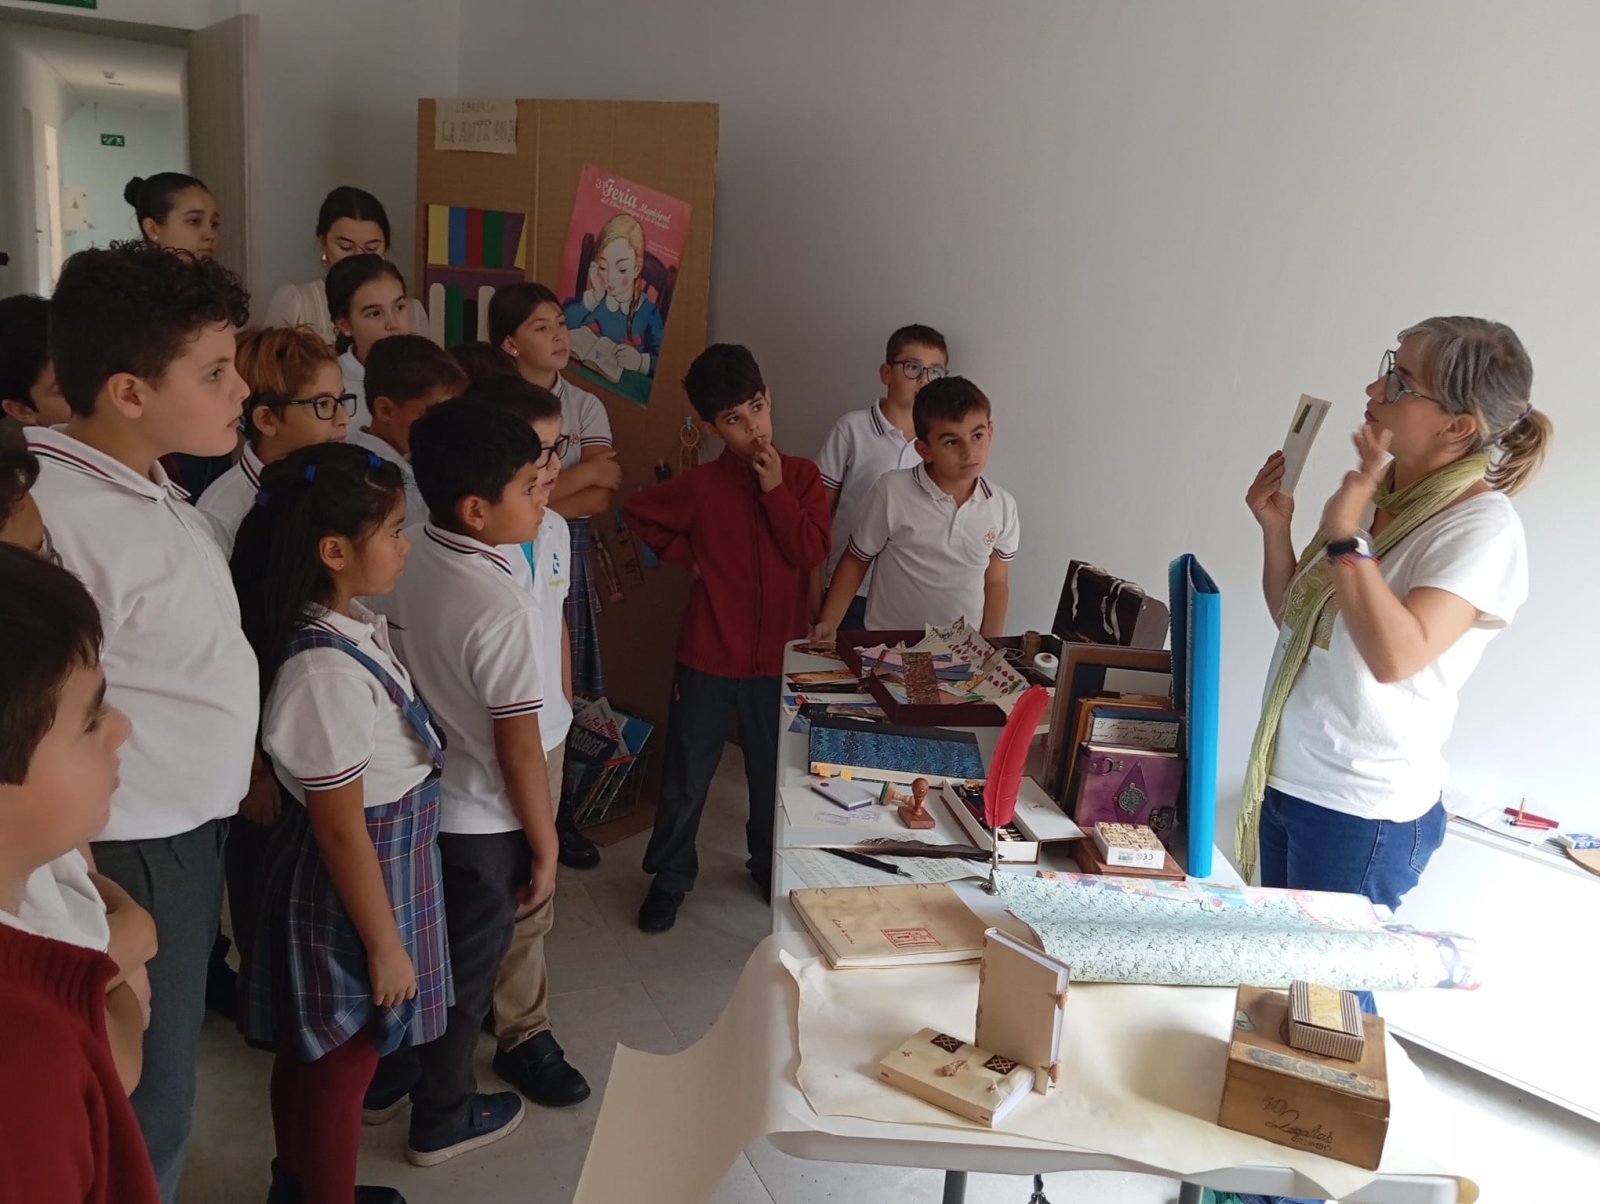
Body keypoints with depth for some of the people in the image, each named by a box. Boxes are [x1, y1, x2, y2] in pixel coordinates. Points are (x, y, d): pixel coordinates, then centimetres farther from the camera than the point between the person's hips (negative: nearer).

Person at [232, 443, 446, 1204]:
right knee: (342, 1062, 12)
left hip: (380, 860, 9)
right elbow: (341, 830, -24)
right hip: (353, 881, -9)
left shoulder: (349, 627, -2)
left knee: (311, 1049, 25)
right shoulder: (328, 669, -31)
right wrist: (384, 944, -16)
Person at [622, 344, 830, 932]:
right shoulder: (700, 487, -8)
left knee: (774, 771, 17)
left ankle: (769, 864, 40)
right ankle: (669, 878, 29)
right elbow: (637, 513, 6)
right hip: (708, 657, -1)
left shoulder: (802, 475, -3)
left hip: (777, 657, 2)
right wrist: (688, 555, -3)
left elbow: (812, 551, -13)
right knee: (686, 777, 11)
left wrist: (775, 489, -17)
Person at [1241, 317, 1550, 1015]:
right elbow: (1295, 620, 13)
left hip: (1362, 812, -7)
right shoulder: (1379, 493, 5)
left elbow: (1396, 654, -31)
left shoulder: (1483, 528, -17)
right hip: (1289, 781, 8)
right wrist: (1275, 527, -1)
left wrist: (1344, 533, -26)